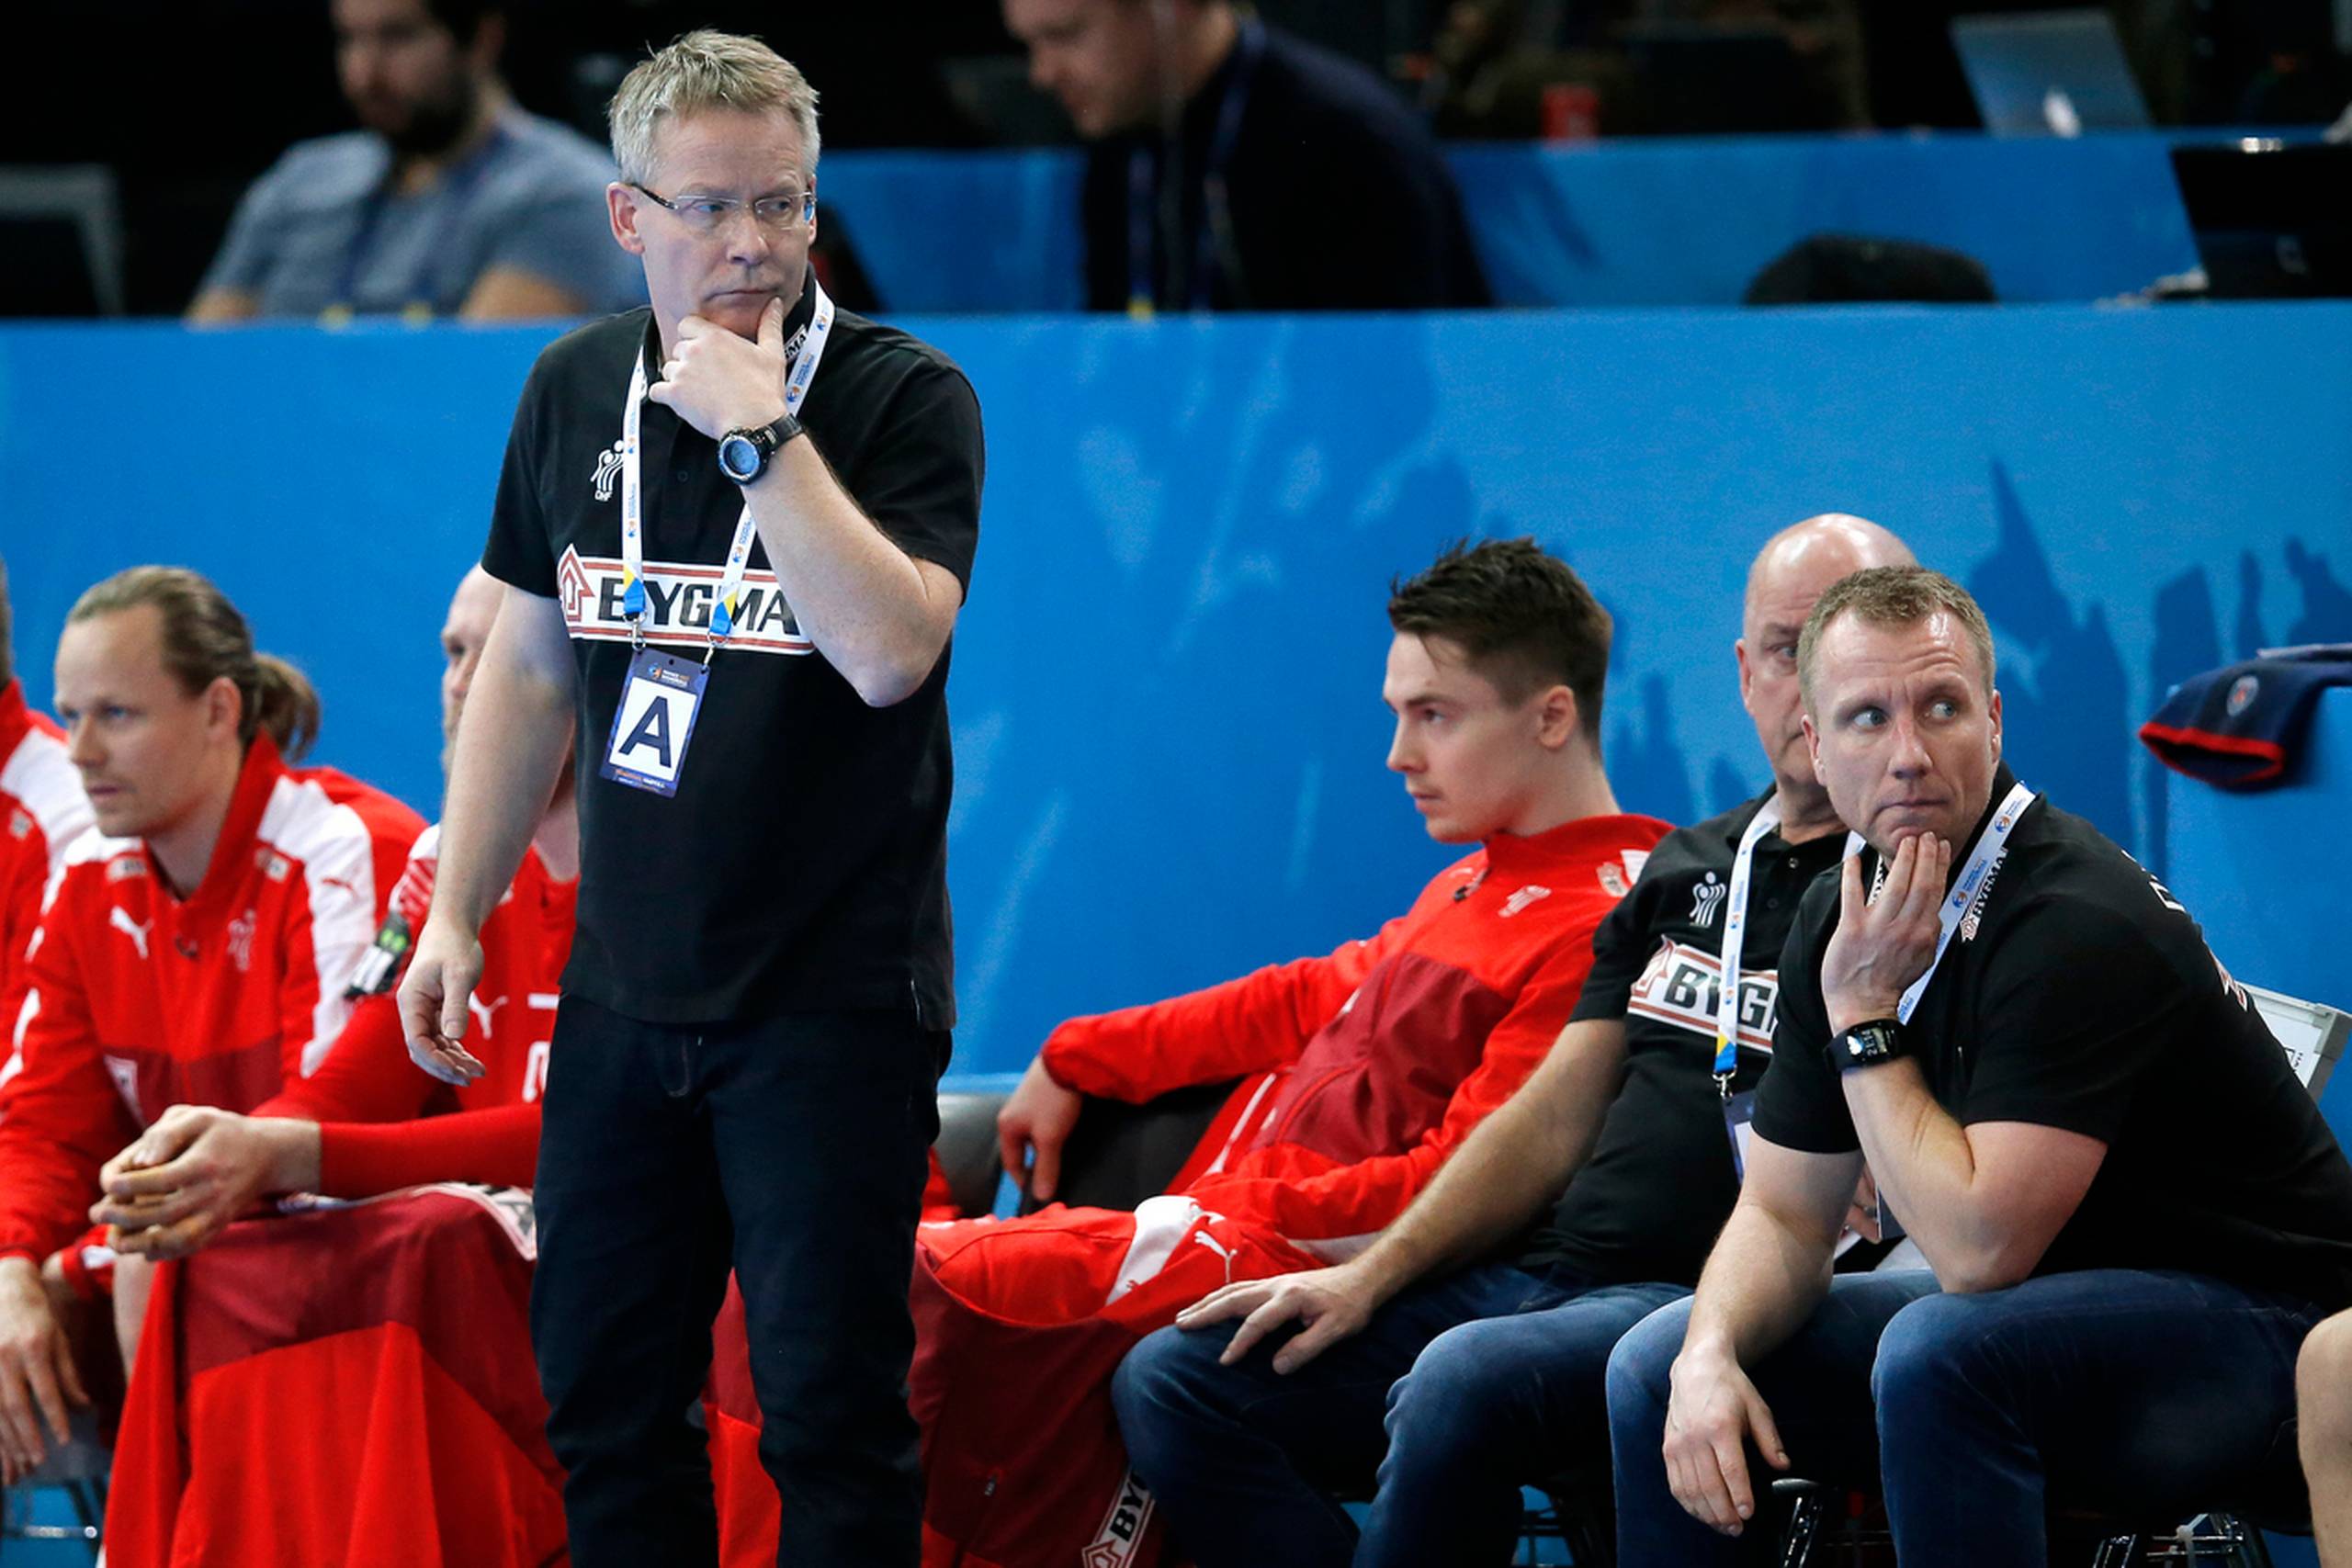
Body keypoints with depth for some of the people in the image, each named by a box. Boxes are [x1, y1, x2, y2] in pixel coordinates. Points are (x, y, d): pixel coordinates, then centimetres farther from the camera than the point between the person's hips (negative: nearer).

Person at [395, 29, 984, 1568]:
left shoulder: (908, 398, -9)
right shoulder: (575, 390, 7)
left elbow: (890, 653, -23)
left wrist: (761, 431, -24)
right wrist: (455, 911, 13)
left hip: (832, 995, -5)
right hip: (626, 984, 5)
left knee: (831, 1413, -4)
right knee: (602, 1394, 10)